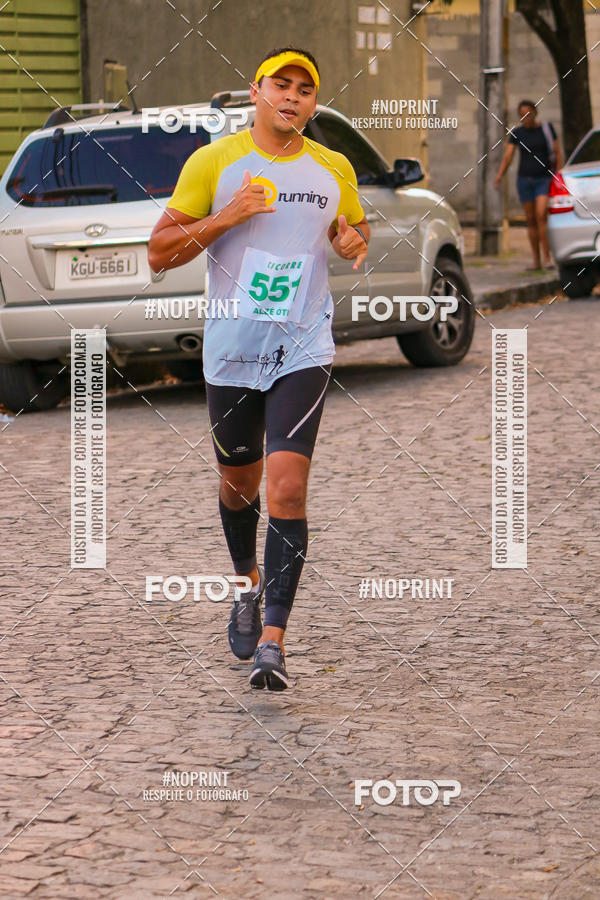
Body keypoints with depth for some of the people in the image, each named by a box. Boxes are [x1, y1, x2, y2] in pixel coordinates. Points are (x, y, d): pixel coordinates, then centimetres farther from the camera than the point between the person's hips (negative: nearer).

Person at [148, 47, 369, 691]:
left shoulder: (334, 169, 5)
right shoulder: (213, 162, -2)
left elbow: (356, 235, 21)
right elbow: (159, 253, -2)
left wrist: (355, 244, -3)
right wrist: (228, 216, -16)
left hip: (304, 352, -1)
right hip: (231, 351, 1)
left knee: (287, 488, -14)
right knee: (238, 481, 16)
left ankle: (272, 639, -14)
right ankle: (248, 583, 46)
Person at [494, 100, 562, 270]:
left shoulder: (547, 128, -2)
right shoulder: (516, 133, 2)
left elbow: (558, 154, -2)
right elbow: (507, 157, -6)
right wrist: (499, 177, -21)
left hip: (544, 180, -3)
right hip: (524, 179, 3)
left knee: (541, 216, -18)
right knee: (531, 220, 5)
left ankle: (547, 258, -15)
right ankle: (536, 261, 12)